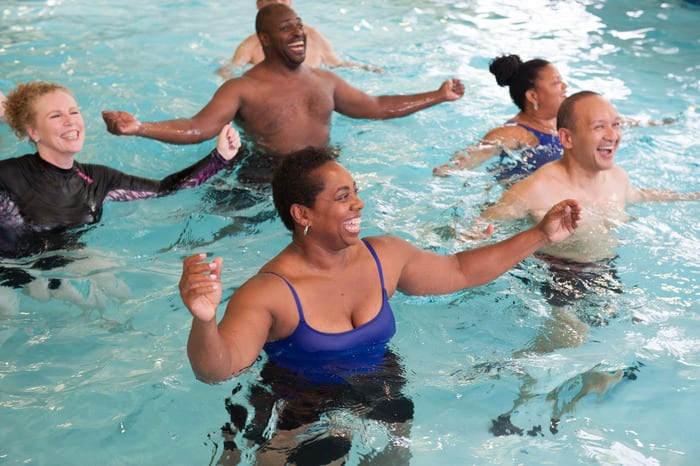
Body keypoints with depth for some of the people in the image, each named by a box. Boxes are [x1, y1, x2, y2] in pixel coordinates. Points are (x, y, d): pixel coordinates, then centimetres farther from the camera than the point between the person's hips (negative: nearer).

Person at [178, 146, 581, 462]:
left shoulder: (385, 256, -4)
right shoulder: (270, 293, -24)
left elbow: (459, 271, 11)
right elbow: (216, 369, -35)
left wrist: (541, 236, 7)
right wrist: (204, 321, -58)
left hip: (381, 396, 5)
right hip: (302, 417, -4)